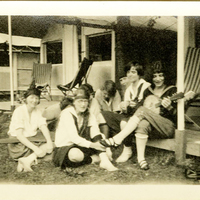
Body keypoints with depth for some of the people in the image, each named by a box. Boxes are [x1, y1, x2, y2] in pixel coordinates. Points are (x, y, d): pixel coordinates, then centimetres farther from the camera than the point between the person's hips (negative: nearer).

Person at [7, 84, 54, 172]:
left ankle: (26, 159, -26)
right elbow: (19, 135, -23)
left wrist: (49, 141, -25)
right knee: (41, 152, -26)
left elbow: (43, 127, -6)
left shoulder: (37, 111, 6)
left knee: (49, 147, -18)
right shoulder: (19, 111, -16)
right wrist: (35, 148, -31)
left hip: (31, 141, 7)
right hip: (17, 144, -7)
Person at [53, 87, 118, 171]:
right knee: (77, 155, -39)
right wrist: (92, 145, -34)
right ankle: (95, 159, -12)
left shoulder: (89, 116, 3)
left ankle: (105, 161, -25)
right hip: (64, 148, -5)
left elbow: (96, 134, -9)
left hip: (81, 146, 6)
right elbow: (74, 137, -24)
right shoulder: (67, 113, -16)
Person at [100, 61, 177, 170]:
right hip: (152, 129, 4)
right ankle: (141, 158, -30)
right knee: (143, 124, -36)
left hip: (168, 127, -4)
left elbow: (176, 114, -4)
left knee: (142, 111, -30)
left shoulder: (172, 90, 3)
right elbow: (141, 105, 19)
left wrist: (169, 107, -27)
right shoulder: (148, 91, 17)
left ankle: (117, 139, -32)